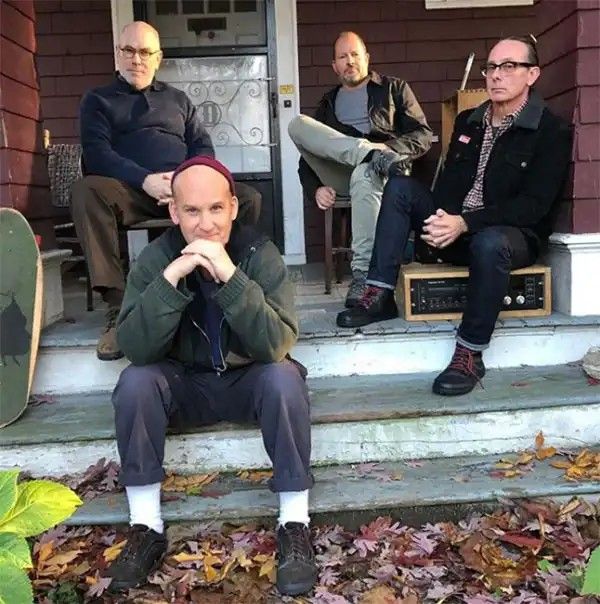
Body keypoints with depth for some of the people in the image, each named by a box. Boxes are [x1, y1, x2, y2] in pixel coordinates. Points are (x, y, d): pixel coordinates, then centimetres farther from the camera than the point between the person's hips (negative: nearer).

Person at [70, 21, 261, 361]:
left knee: (248, 199, -23)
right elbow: (97, 154, -1)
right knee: (86, 192, -35)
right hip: (131, 190, -2)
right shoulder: (98, 100, 17)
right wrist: (146, 180, -20)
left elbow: (204, 147, 14)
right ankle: (118, 306, -35)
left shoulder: (178, 99, 26)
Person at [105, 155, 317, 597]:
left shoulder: (260, 254, -17)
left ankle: (295, 523, -20)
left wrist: (230, 277, -41)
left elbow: (278, 344, -30)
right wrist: (171, 279, -37)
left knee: (285, 376, -32)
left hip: (249, 382, -1)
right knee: (135, 382, -26)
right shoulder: (155, 258, -13)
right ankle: (146, 526, -13)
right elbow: (135, 348, -24)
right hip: (186, 385, 2)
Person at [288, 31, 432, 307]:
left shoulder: (393, 88, 19)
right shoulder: (328, 102, 26)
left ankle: (363, 275, -43)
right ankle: (375, 155, -36)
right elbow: (309, 152, 19)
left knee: (364, 175, -41)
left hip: (373, 171, -3)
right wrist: (315, 188, -3)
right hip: (338, 177, 3)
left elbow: (423, 136, 8)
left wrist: (388, 147, -13)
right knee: (297, 124, -19)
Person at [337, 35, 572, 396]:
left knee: (489, 243, -40)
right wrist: (441, 221, -16)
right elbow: (449, 183, 8)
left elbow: (534, 206, -17)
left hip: (514, 235, -5)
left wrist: (464, 223, -28)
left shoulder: (552, 132, -8)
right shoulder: (468, 122, 10)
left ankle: (470, 355, -26)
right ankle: (380, 297, -19)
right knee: (400, 187, -11)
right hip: (457, 230, 6)